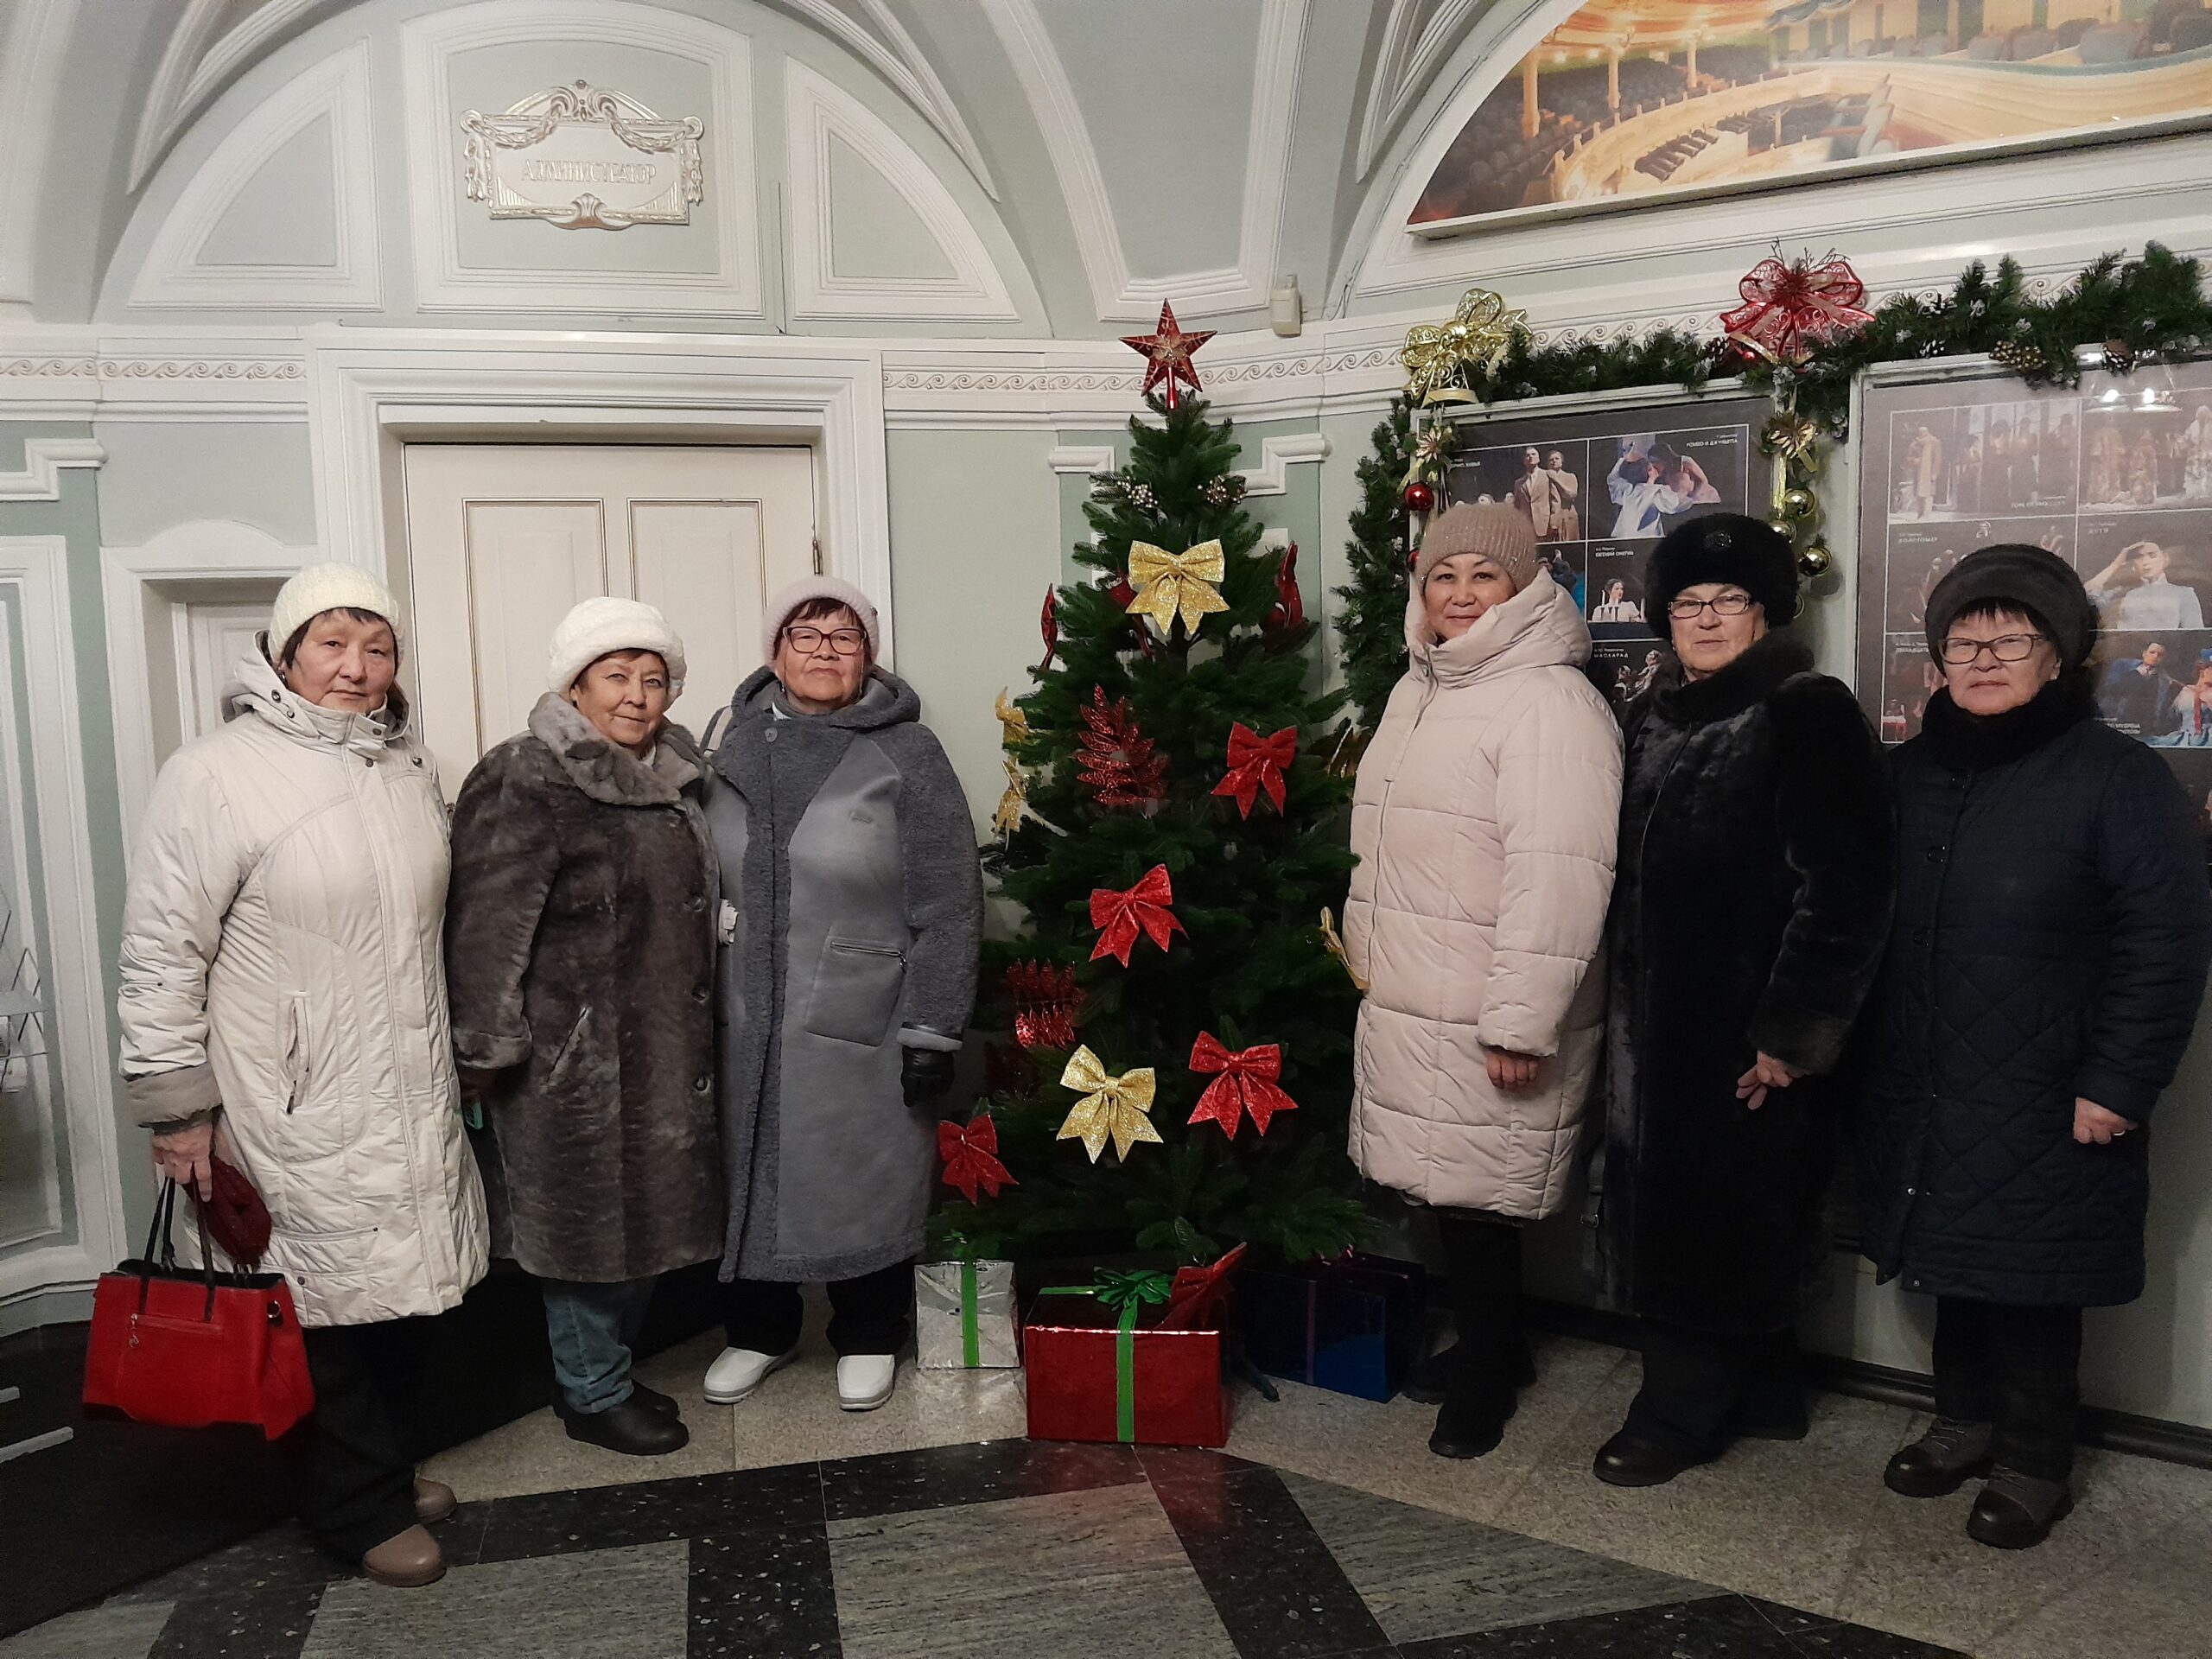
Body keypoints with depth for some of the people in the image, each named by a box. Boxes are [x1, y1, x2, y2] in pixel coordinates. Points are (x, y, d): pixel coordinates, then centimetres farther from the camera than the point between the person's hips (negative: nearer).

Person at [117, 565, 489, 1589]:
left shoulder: (409, 768, 8)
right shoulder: (217, 776, -12)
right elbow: (162, 957, -10)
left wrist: (464, 1053, 23)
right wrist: (176, 1110, -9)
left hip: (412, 1100, 6)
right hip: (300, 1112, -6)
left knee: (405, 1290, 16)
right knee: (331, 1308, 2)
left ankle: (386, 1464, 37)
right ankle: (359, 1511, 21)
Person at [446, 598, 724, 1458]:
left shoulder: (675, 776, 10)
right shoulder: (525, 783, -16)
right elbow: (487, 928, -18)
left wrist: (696, 1021, 25)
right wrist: (489, 1048, -18)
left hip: (663, 1048, 8)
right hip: (571, 1054, -8)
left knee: (648, 1211, 16)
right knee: (589, 1218, 4)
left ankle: (606, 1370, 35)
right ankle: (593, 1395, 22)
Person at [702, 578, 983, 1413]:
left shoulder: (907, 753, -7)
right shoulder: (737, 745, 6)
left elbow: (948, 908, -10)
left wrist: (932, 1032, -12)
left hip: (863, 1027, -4)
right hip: (750, 1023, 4)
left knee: (867, 1184, 9)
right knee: (752, 1178, 14)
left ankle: (869, 1337, 31)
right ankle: (759, 1329, 36)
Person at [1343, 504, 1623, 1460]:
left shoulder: (1550, 704, -16)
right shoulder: (1418, 690, 14)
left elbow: (1558, 878, -23)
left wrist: (1523, 1021, -25)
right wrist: (1363, 937, 24)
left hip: (1488, 1020, -8)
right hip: (1407, 1000, 8)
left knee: (1474, 1197, 2)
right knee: (1444, 1185, 16)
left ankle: (1486, 1374, 23)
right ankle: (1490, 1345, 35)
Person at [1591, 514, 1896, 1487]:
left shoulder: (1809, 716, -11)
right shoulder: (1654, 718, 12)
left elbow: (1844, 886, -17)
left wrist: (1792, 1032, -19)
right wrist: (1622, 1002, 15)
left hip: (1749, 1031, -7)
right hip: (1657, 1020, 8)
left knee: (1711, 1216, 1)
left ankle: (1682, 1411, 16)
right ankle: (1764, 1394, 32)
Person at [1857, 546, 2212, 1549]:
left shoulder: (2117, 777, -9)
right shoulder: (1912, 770, 9)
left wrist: (2117, 1085, -15)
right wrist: (1866, 1051, 9)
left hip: (2043, 1110, -5)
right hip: (1921, 1096, 5)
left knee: (2032, 1287, 5)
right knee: (1959, 1270, 17)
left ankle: (2032, 1466, 23)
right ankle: (1965, 1423, 35)